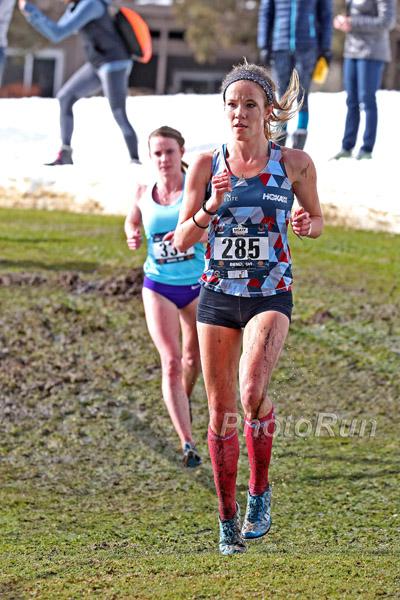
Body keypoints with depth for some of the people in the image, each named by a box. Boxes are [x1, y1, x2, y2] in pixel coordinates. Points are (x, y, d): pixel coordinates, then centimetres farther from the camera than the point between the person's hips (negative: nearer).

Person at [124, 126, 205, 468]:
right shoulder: (143, 194, 0)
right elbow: (132, 221, 20)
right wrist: (133, 236, -2)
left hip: (197, 283, 0)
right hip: (159, 287, 0)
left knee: (193, 357, 17)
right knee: (171, 363, -10)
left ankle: (184, 398, 52)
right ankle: (187, 444, -13)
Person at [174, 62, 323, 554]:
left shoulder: (294, 163, -2)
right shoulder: (207, 165, 0)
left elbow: (316, 220, 13)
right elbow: (181, 241, 0)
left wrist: (306, 223, -10)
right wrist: (210, 208, -18)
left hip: (270, 297, -2)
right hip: (217, 296, 2)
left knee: (252, 391, -25)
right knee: (221, 412, 6)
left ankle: (260, 490, -2)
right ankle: (228, 518, 20)